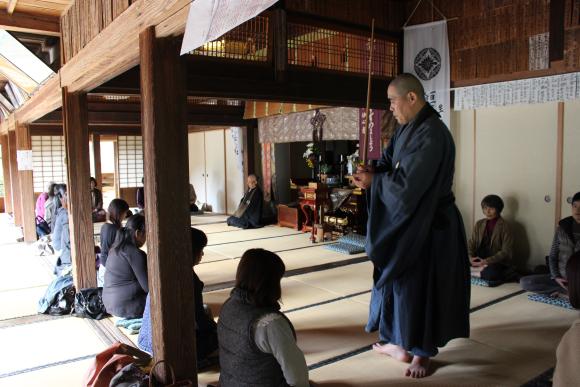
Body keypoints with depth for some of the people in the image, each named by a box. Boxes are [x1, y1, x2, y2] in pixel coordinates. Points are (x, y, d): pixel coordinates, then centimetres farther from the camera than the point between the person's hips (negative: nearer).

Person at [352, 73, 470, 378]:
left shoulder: (431, 135, -22)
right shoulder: (407, 129, 8)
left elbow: (406, 184, -26)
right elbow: (391, 163, 12)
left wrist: (373, 182, -12)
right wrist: (371, 172, -9)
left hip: (427, 227, -9)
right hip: (403, 221, 10)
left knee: (421, 287, 4)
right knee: (397, 281, 16)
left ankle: (422, 353, 23)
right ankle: (401, 344, 32)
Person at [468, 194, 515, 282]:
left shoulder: (504, 226, -6)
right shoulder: (479, 224, 9)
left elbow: (506, 252, -12)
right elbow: (471, 243, 7)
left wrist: (486, 261, -22)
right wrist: (470, 257, -14)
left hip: (497, 262, -4)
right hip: (479, 260, 4)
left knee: (491, 273, -39)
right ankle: (484, 270, -13)